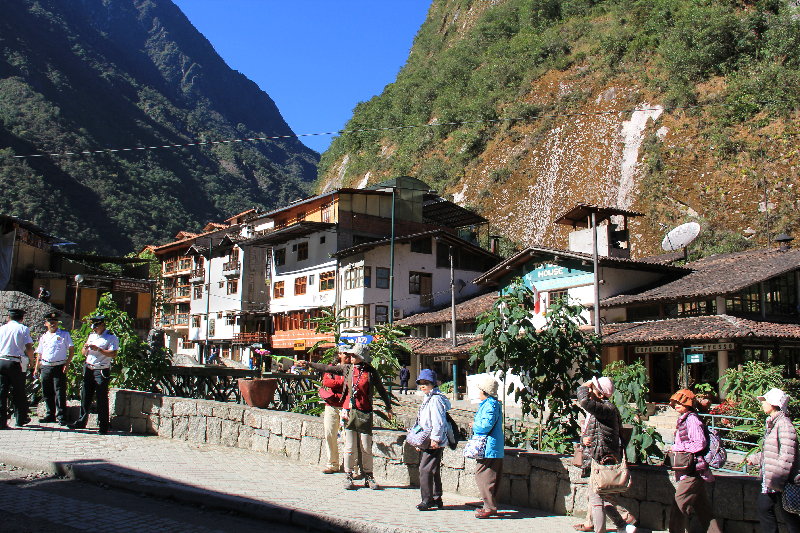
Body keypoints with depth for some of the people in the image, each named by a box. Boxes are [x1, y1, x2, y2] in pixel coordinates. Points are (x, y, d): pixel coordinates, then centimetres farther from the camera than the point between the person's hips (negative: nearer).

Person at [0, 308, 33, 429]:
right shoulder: (23, 329, 1)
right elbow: (29, 348, -7)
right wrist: (30, 360, 11)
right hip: (16, 363, -2)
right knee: (19, 393, 10)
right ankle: (21, 419, 20)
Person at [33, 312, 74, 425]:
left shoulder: (64, 334, 4)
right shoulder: (43, 337, 17)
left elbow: (72, 349, 0)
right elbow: (39, 353, 21)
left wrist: (67, 364, -9)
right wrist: (36, 368, 14)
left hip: (59, 367, -5)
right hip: (45, 367, 5)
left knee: (60, 392, -7)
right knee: (47, 393, 8)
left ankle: (61, 417, -4)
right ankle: (50, 415, 19)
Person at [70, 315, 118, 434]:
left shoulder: (111, 337, -6)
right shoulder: (91, 335, 17)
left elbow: (113, 354, -18)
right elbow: (83, 353, 19)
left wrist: (98, 349, -24)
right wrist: (85, 348, -4)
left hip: (102, 371, -7)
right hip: (88, 370, 7)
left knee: (102, 400, -2)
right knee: (85, 397, 9)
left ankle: (103, 427, 3)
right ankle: (81, 422, 20)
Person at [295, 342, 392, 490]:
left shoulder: (371, 372, -1)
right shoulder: (347, 369, 7)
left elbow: (381, 390, 7)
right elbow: (326, 368, 12)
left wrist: (388, 407, 7)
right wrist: (308, 364, 11)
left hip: (364, 413, -2)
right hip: (349, 411, 2)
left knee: (366, 447, 2)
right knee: (349, 447, 5)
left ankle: (369, 477, 15)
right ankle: (348, 476, 16)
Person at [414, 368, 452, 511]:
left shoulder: (435, 399, -16)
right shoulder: (428, 398, 17)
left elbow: (438, 422, -22)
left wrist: (435, 439, -23)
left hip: (433, 442, -11)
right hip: (427, 441, 11)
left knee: (425, 470, -8)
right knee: (433, 470, 15)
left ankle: (427, 500, -2)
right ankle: (436, 498, 23)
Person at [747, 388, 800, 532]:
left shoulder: (784, 424, -19)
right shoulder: (771, 423, 11)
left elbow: (787, 456, -25)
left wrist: (777, 481, -26)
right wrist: (754, 458, 32)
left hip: (784, 481, -10)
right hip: (771, 480, 10)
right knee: (763, 506, 16)